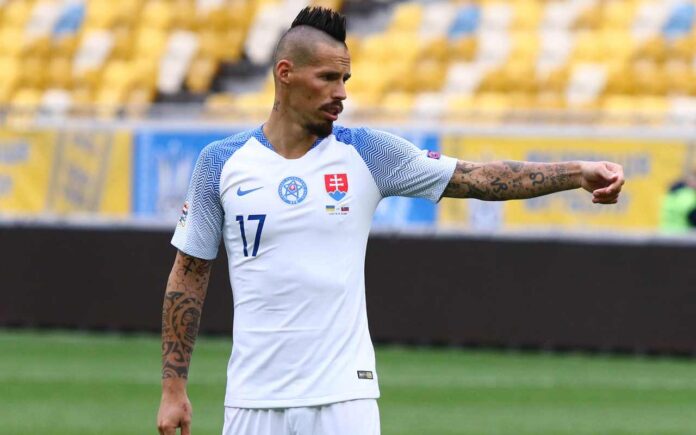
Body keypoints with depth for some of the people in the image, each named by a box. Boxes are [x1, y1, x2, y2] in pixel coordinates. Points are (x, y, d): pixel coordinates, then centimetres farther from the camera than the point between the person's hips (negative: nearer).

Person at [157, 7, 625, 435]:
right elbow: (189, 274, 7)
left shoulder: (367, 153, 2)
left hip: (343, 397, 0)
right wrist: (174, 388, 4)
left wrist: (577, 172, -14)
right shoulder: (222, 162, 2)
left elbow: (479, 178, -2)